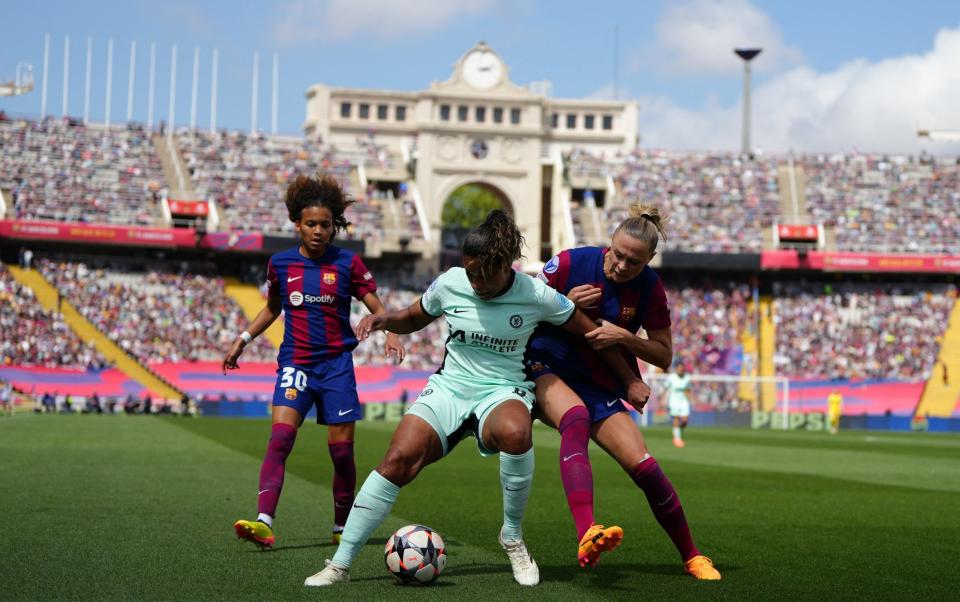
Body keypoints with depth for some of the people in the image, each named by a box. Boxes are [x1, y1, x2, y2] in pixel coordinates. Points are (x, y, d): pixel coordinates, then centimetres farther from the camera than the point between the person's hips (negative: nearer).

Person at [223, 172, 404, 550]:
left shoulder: (347, 263, 0)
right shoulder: (281, 263, 5)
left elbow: (378, 309, 1)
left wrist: (390, 333, -18)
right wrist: (243, 339, 15)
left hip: (337, 365, -1)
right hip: (295, 363, 1)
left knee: (341, 449, 1)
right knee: (280, 436, -18)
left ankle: (342, 527, 18)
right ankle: (263, 522, -26)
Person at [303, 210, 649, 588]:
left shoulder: (535, 295, -9)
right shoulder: (450, 283, -3)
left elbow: (592, 333, 3)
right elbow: (414, 319, 16)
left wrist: (629, 381, 6)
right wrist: (384, 320, -6)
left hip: (504, 392, -2)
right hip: (448, 387, 2)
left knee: (515, 432, -40)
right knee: (399, 458, -23)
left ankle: (512, 536, -14)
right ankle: (340, 564, -15)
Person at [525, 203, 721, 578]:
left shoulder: (649, 289, -6)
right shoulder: (570, 263, -12)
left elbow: (664, 356, 0)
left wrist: (623, 337, -18)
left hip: (600, 388, 3)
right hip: (545, 370, -3)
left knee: (645, 468, -8)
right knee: (576, 418, -37)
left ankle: (692, 558, 13)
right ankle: (587, 537, -54)